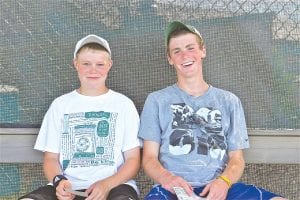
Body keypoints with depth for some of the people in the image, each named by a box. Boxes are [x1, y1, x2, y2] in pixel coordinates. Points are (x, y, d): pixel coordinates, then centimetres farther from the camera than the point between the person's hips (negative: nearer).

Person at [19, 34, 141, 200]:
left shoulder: (123, 104, 9)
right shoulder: (60, 104, 14)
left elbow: (133, 159, 6)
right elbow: (51, 158, 13)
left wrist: (107, 184, -12)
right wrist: (58, 180, -10)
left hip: (115, 185, -2)